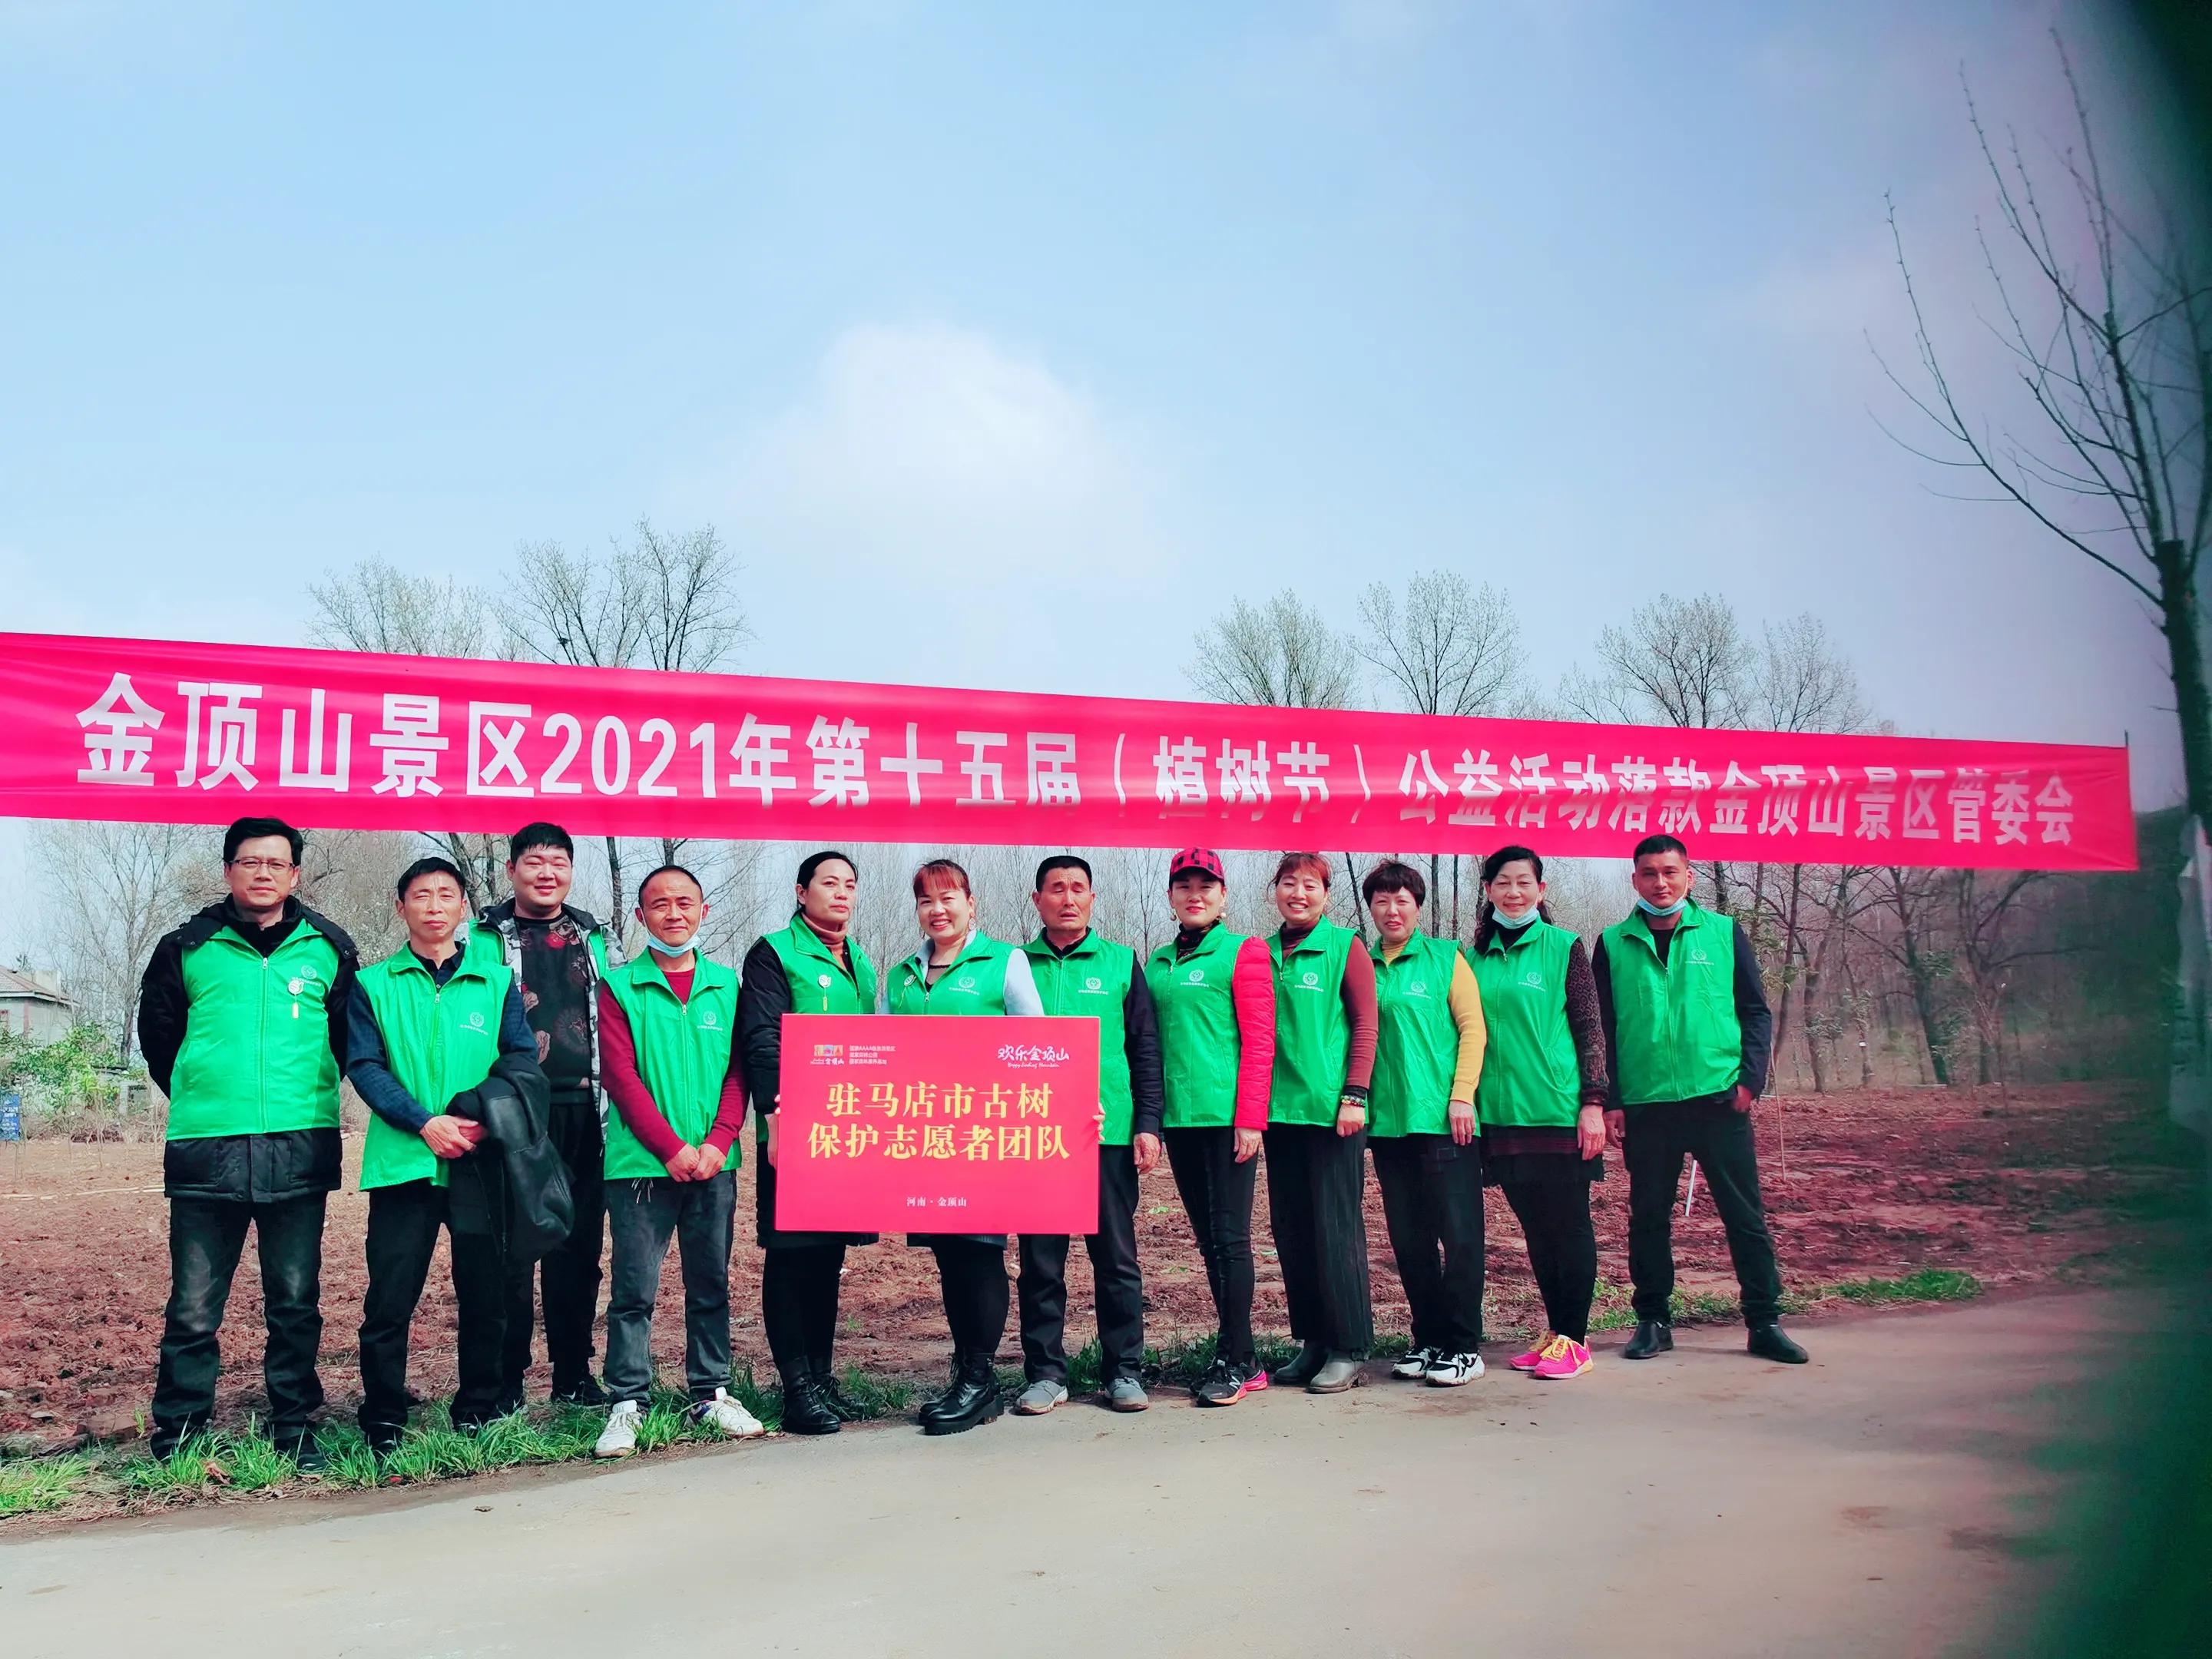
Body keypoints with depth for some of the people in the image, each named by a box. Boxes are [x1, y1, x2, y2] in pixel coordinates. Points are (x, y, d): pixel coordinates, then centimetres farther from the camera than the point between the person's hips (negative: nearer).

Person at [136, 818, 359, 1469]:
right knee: (194, 1306, 2)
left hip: (301, 1148, 1)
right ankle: (176, 1436, 15)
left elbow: (350, 1035, 17)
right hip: (205, 1149, 0)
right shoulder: (187, 947, 7)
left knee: (295, 1300, 6)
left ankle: (295, 1427, 16)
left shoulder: (328, 948, 7)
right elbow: (157, 1034, 18)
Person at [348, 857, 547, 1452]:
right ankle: (383, 1423, 12)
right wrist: (424, 1122, -14)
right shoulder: (374, 984, 9)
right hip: (403, 1163, -1)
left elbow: (523, 1059, 5)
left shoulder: (496, 980, 11)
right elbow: (364, 1066, -1)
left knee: (486, 1293, 5)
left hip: (483, 1161, 1)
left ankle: (480, 1412, 20)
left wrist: (479, 1115, -13)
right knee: (390, 1298, -2)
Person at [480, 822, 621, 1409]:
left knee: (580, 1247, 7)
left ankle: (574, 1375, 17)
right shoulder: (483, 939, 4)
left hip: (584, 1114, 3)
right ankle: (505, 1379, 11)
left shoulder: (598, 942, 14)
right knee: (511, 1249, 1)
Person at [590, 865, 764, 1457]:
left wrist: (717, 1143, -9)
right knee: (635, 1288, -1)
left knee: (711, 1283, 9)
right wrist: (672, 1147, -12)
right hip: (641, 1163, -3)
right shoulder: (619, 986, 2)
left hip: (713, 1163, 3)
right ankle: (628, 1404, 7)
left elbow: (739, 1070, 5)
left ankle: (712, 1395, 19)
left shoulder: (726, 985, 10)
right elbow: (621, 1075, -5)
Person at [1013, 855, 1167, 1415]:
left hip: (1110, 1131, 0)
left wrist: (1148, 1123, -1)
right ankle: (1045, 1371, 14)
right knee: (1040, 1258, 4)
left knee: (1116, 1256, 5)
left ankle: (1124, 1369, 14)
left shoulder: (1121, 963, 8)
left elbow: (1145, 1048, 7)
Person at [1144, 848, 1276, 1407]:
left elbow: (1260, 1041, -7)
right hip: (1178, 1117, 6)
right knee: (1208, 1237, 9)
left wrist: (1250, 1119, -13)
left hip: (1227, 1115, -6)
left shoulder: (1243, 952, -2)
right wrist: (1151, 1118, 10)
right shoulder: (1157, 963, 14)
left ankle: (1233, 1361, 4)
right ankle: (1244, 1359, 17)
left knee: (1230, 1236, -3)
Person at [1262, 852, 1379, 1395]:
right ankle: (1312, 1342, 18)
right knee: (1290, 1228, 8)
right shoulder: (1262, 953, 12)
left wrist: (1354, 1095, -12)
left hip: (1331, 1108, -5)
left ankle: (1350, 1349, 6)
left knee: (1335, 1227, -3)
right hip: (1280, 1108, 5)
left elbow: (1366, 1024, -4)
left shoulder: (1345, 947, -1)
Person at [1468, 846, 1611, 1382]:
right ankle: (1554, 1331, 20)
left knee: (1569, 1225, 2)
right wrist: (1465, 1102, 11)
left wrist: (1593, 1102, -9)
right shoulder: (1476, 955, 9)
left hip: (1558, 1110, -4)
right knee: (1534, 1228, 11)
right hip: (1501, 1113, 4)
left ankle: (1573, 1339, 9)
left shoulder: (1563, 946, -2)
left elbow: (1590, 1030, -3)